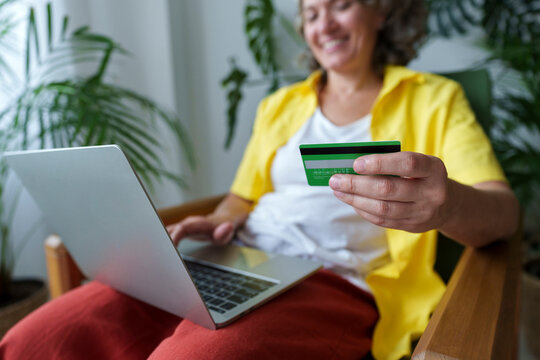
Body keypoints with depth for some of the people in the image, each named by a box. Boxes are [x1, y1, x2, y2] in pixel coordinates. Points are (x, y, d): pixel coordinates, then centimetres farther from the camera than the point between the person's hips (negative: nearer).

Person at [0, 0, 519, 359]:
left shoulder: (433, 98, 11)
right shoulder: (279, 105, 22)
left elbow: (502, 210, -2)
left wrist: (447, 204, -26)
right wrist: (219, 223, 1)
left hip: (335, 281, -3)